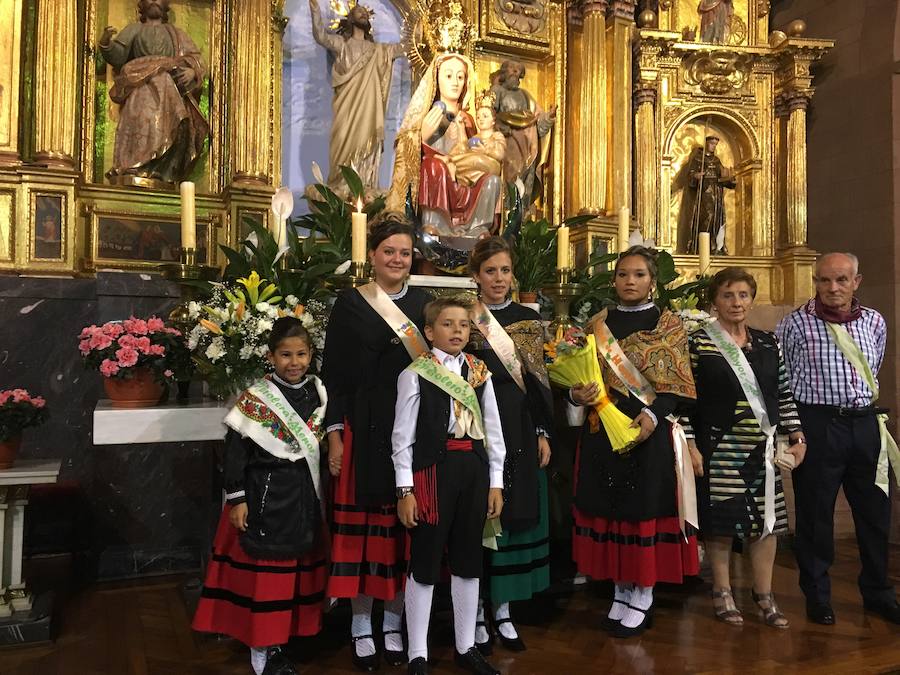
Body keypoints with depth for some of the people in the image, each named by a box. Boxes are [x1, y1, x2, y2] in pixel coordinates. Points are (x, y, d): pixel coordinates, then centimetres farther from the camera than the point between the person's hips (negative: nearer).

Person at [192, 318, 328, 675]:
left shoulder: (319, 393, 3)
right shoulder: (256, 399, -11)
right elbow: (235, 452, -10)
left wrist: (325, 494, 11)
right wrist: (236, 499, -12)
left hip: (306, 498, 5)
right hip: (266, 497, -5)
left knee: (299, 568, 14)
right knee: (265, 570, 3)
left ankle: (288, 631, 30)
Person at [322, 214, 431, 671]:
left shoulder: (423, 303, 9)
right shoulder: (350, 302, 1)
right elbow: (334, 372, -1)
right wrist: (335, 433, -7)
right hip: (364, 426, -2)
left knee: (404, 524, 7)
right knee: (363, 523, 3)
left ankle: (394, 622, 23)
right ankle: (361, 628, 18)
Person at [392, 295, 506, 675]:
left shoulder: (480, 373, 8)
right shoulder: (415, 374, -5)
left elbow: (493, 431, 10)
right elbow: (402, 436, -5)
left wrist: (496, 483, 7)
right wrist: (405, 490, -8)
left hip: (474, 468, 5)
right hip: (432, 468, -4)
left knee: (468, 561, 14)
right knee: (425, 562, 5)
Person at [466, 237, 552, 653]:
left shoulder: (529, 320, 9)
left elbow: (539, 382, 9)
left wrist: (543, 433, 6)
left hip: (520, 433, 4)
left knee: (516, 516, 9)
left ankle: (503, 610, 24)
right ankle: (476, 612, 19)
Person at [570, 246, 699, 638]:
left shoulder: (669, 324, 1)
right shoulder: (598, 324, 10)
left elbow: (676, 385, -4)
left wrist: (653, 413, -21)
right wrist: (576, 394, -12)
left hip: (649, 432, -3)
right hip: (603, 432, 3)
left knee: (646, 509, 1)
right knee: (611, 509, 8)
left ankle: (643, 597, 16)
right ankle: (621, 592, 23)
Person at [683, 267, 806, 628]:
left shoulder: (768, 342, 10)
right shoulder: (698, 342, -5)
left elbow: (783, 393, 13)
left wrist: (797, 436, 7)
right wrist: (690, 445, -13)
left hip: (762, 447, 5)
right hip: (718, 448, -4)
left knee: (767, 518, 7)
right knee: (720, 521, 2)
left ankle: (764, 593, 24)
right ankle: (722, 592, 20)